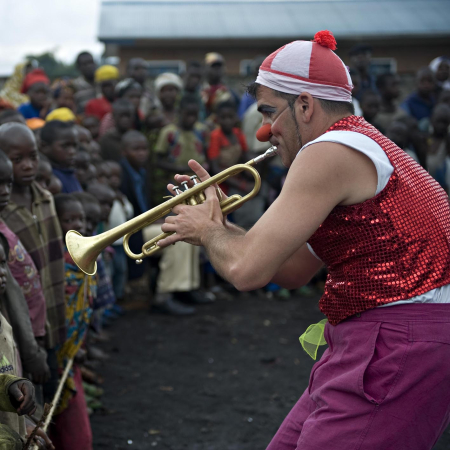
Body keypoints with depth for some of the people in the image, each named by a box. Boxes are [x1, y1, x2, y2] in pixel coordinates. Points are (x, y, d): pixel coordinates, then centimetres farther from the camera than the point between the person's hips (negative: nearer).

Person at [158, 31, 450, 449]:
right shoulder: (363, 147, 19)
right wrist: (220, 226, 15)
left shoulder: (329, 153, -15)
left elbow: (246, 269, -19)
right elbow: (294, 271, 22)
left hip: (397, 350, -10)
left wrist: (207, 230, 1)